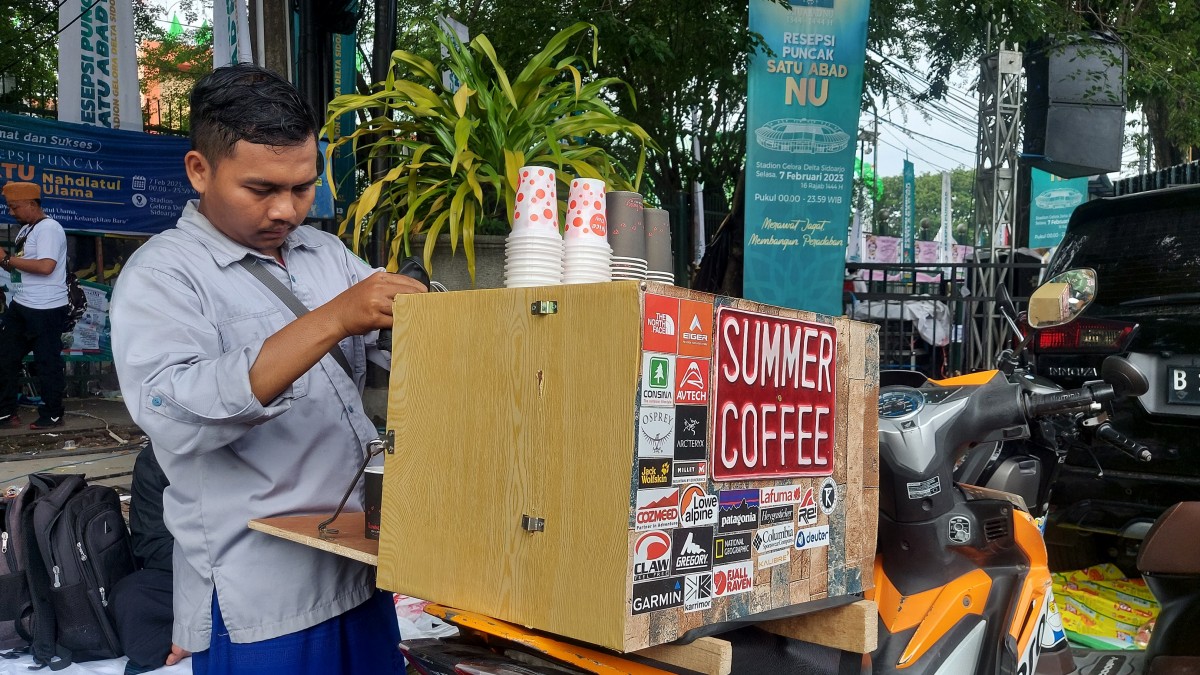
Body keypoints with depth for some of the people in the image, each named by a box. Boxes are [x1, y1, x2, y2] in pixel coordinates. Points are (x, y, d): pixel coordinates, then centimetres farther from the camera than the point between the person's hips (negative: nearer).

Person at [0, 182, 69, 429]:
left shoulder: (49, 228, -15)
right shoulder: (26, 229, 14)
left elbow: (46, 266, -27)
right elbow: (21, 266, 19)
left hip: (46, 309, -10)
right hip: (21, 305, 10)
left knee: (47, 362, 0)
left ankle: (52, 415, 12)